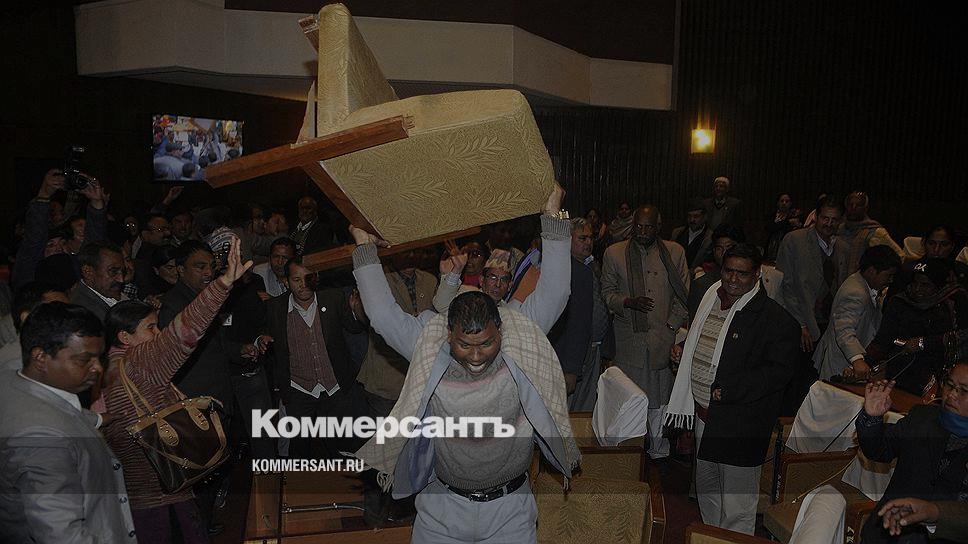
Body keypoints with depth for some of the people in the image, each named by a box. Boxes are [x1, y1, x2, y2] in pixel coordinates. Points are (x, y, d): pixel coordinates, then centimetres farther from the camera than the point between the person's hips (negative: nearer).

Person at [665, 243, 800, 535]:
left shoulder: (777, 319, -15)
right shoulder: (710, 299, 7)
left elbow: (780, 371, -21)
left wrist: (728, 390, -25)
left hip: (740, 427, -7)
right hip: (704, 416, 8)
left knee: (737, 510, 4)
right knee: (707, 493, 25)